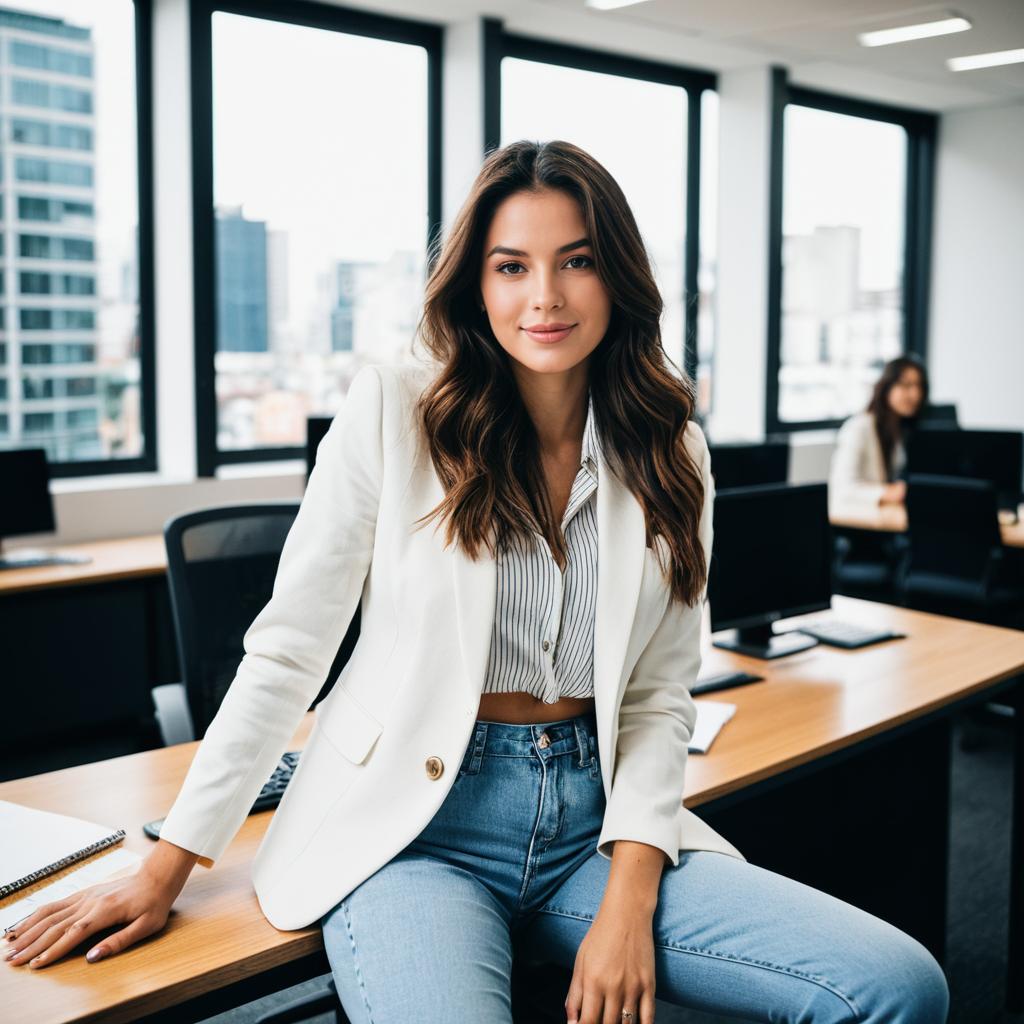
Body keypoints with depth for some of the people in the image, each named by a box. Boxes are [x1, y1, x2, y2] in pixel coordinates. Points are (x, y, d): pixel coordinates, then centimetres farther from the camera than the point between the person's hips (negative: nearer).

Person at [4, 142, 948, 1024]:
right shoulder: (394, 411, -5)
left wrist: (629, 902, -8)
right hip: (418, 829, -3)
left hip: (592, 824, 4)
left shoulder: (670, 456, 6)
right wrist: (166, 870, -2)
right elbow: (288, 649, -3)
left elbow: (660, 695, 5)